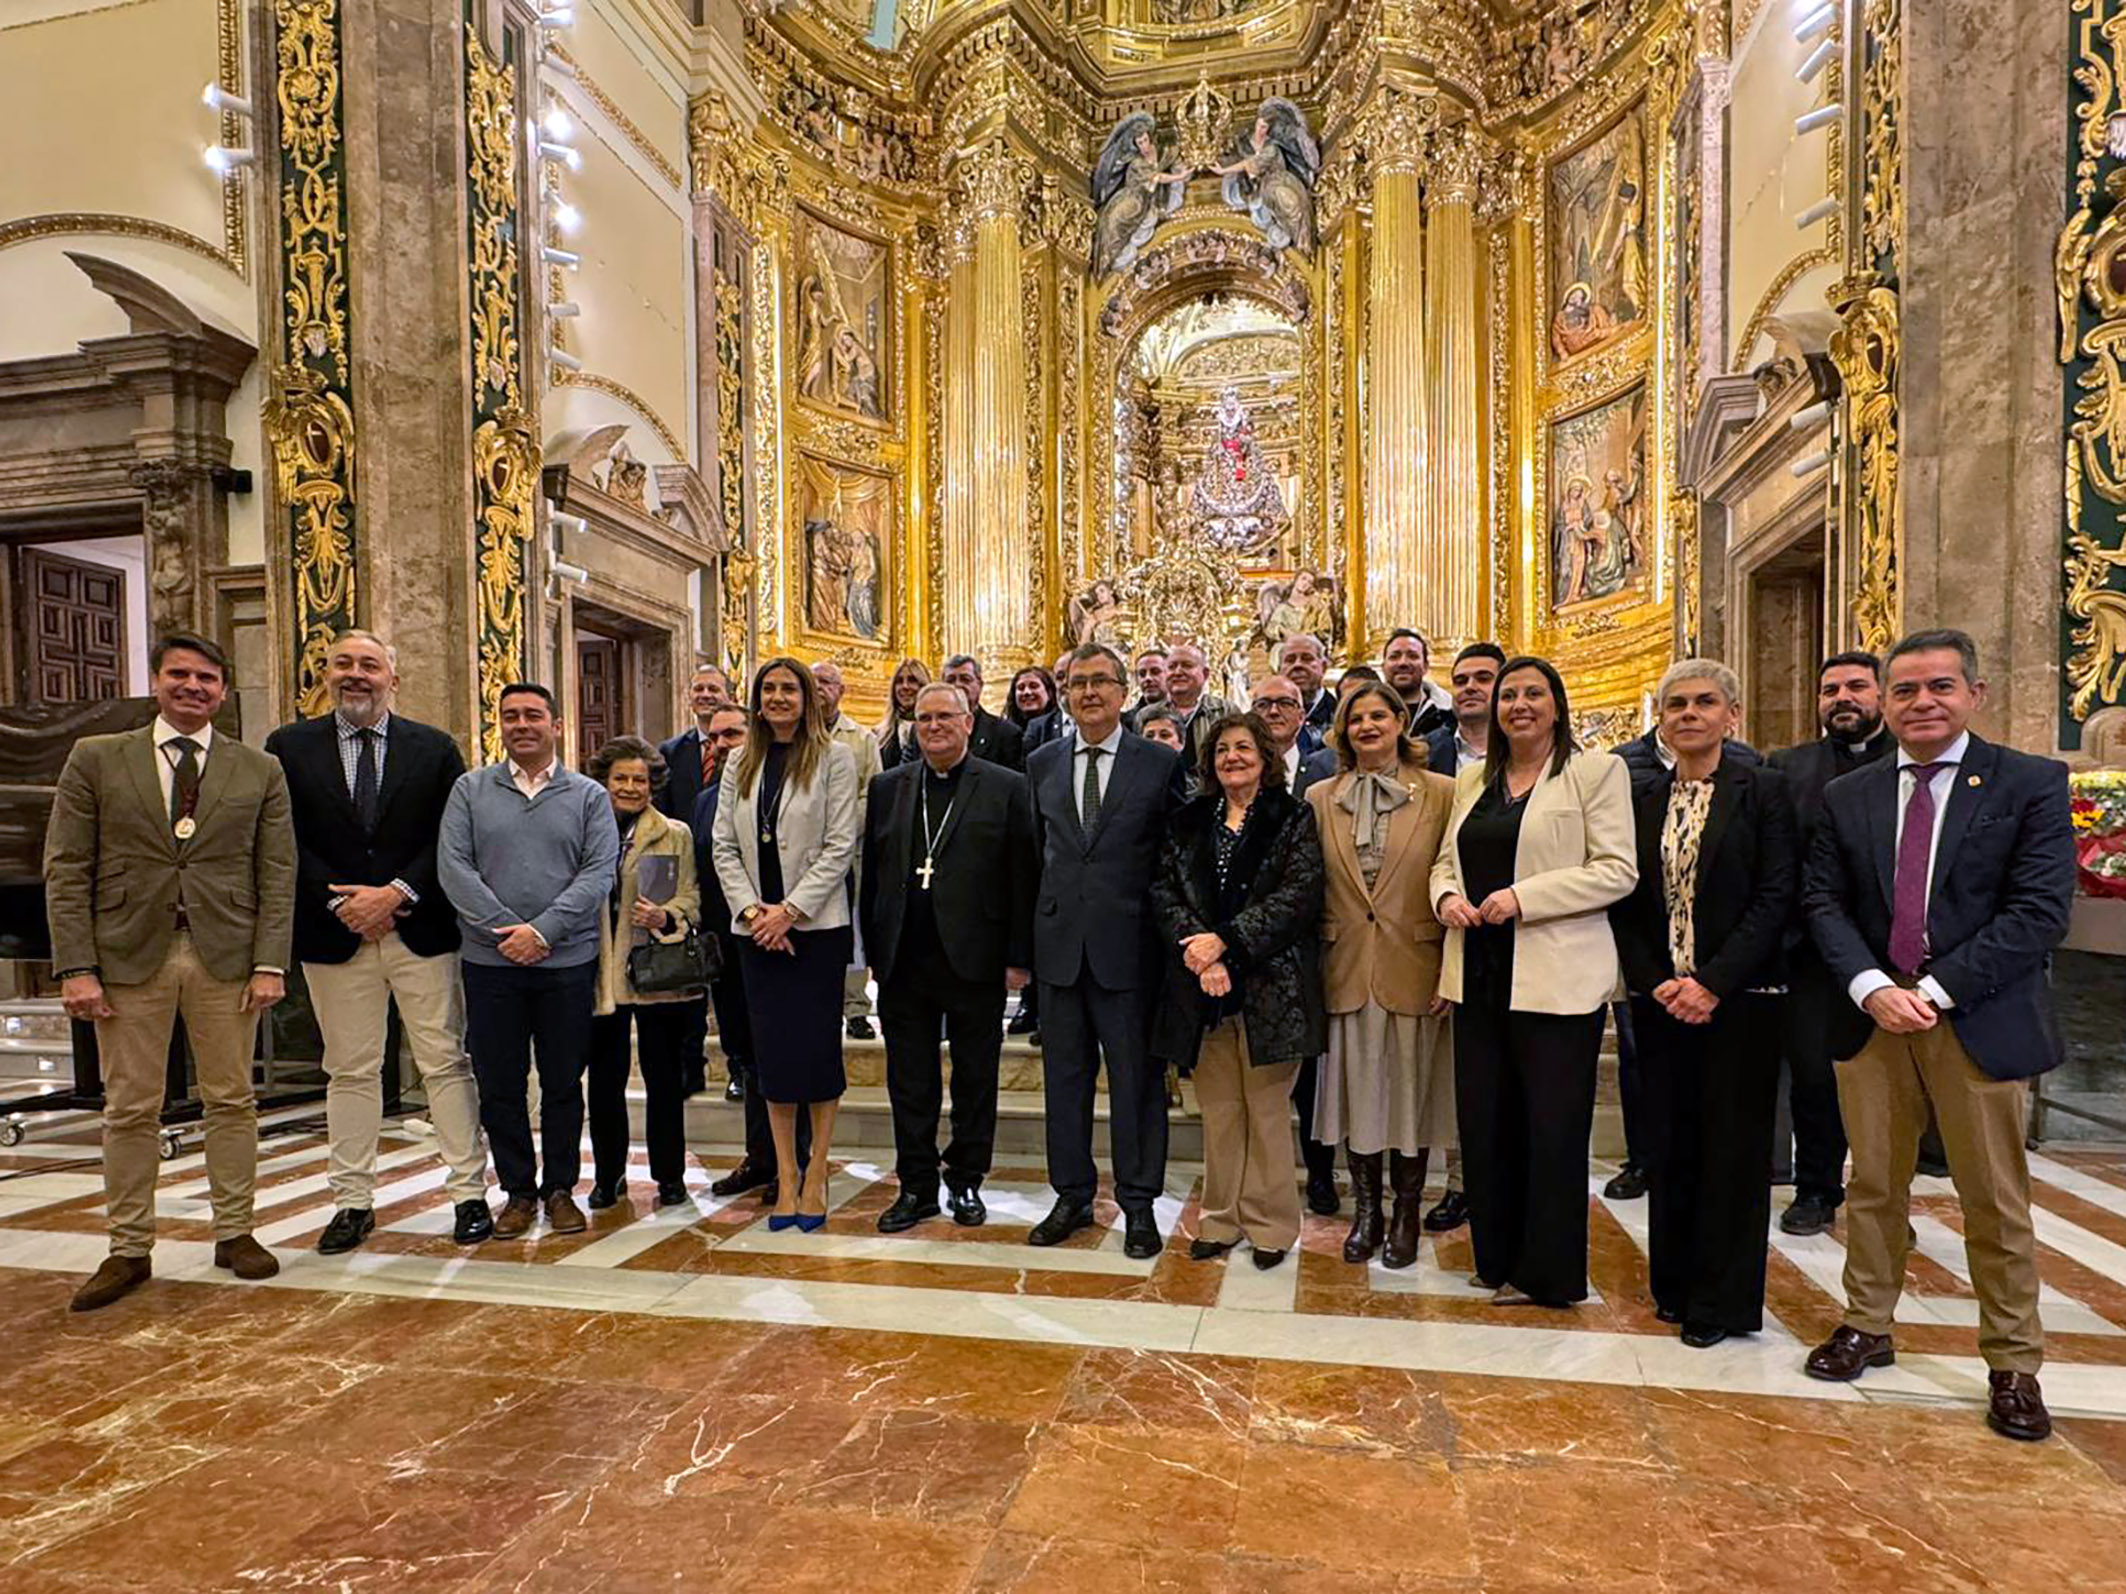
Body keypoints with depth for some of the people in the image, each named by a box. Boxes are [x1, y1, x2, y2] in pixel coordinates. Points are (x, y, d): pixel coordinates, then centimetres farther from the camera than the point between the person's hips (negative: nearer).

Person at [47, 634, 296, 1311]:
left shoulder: (260, 770, 6)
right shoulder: (95, 759, 6)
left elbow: (277, 874, 3)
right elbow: (66, 870, 2)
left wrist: (270, 963, -5)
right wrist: (76, 967, -6)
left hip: (226, 958, 0)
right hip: (129, 956, 0)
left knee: (232, 1101, 7)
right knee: (130, 1109, 7)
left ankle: (234, 1233, 20)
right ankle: (130, 1250, 20)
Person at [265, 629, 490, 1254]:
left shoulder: (434, 748, 4)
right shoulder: (288, 747, 6)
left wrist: (397, 893, -11)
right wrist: (339, 901, -11)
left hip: (422, 929, -1)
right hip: (333, 931, 1)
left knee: (446, 1063, 3)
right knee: (350, 1072, 10)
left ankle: (469, 1193, 11)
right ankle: (353, 1202, 22)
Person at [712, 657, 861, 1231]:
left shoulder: (833, 758, -2)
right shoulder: (740, 762, 11)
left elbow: (839, 846, -8)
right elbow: (724, 846, 8)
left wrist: (790, 910, -13)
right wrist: (752, 909, -6)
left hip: (816, 925, -4)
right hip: (756, 927, 4)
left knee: (816, 1046, -1)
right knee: (772, 1051, 7)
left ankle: (816, 1175, 14)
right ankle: (785, 1178, 18)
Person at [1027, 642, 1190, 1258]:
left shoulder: (1161, 764, -2)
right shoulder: (1042, 764, 9)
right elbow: (1036, 853, 12)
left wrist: (1170, 937, -5)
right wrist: (1023, 943, 9)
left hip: (1128, 947, -3)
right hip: (1058, 945, 4)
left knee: (1137, 1079, 6)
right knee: (1064, 1075, 13)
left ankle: (1139, 1203, 22)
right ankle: (1072, 1195, 29)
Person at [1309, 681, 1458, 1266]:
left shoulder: (1441, 794, -1)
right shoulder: (1320, 798, 6)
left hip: (1415, 969, -2)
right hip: (1347, 970, 2)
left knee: (1411, 1091, 8)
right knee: (1355, 1090, 9)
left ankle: (1406, 1214, 26)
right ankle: (1366, 1211, 26)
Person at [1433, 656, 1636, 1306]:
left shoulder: (1596, 771, -1)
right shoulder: (1472, 782, 16)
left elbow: (1617, 869, -9)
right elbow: (1446, 861, 20)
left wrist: (1524, 897, -18)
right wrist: (1447, 896, -2)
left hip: (1556, 978, -5)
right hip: (1480, 974, 5)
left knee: (1553, 1128, 2)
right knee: (1483, 1122, 10)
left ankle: (1547, 1272, 19)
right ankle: (1498, 1257, 26)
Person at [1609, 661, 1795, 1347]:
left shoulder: (1763, 790, -2)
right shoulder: (1641, 800, 8)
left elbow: (1775, 897, -9)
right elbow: (1625, 905, 6)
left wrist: (1713, 982, -16)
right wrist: (1656, 982, -7)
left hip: (1738, 998, -3)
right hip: (1660, 999, 3)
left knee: (1731, 1145, 4)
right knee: (1669, 1142, 10)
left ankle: (1722, 1301, 17)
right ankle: (1674, 1284, 25)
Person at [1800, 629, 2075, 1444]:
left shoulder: (2032, 784, -3)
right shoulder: (1845, 797, 7)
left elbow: (2040, 910, -10)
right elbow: (1823, 902, 2)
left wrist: (1937, 989, -16)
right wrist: (1873, 988, -12)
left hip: (1980, 1022, -2)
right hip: (1873, 1017, 3)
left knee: (1995, 1202, 8)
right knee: (1873, 1188, 13)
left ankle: (2013, 1365, 25)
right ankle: (1867, 1327, 29)